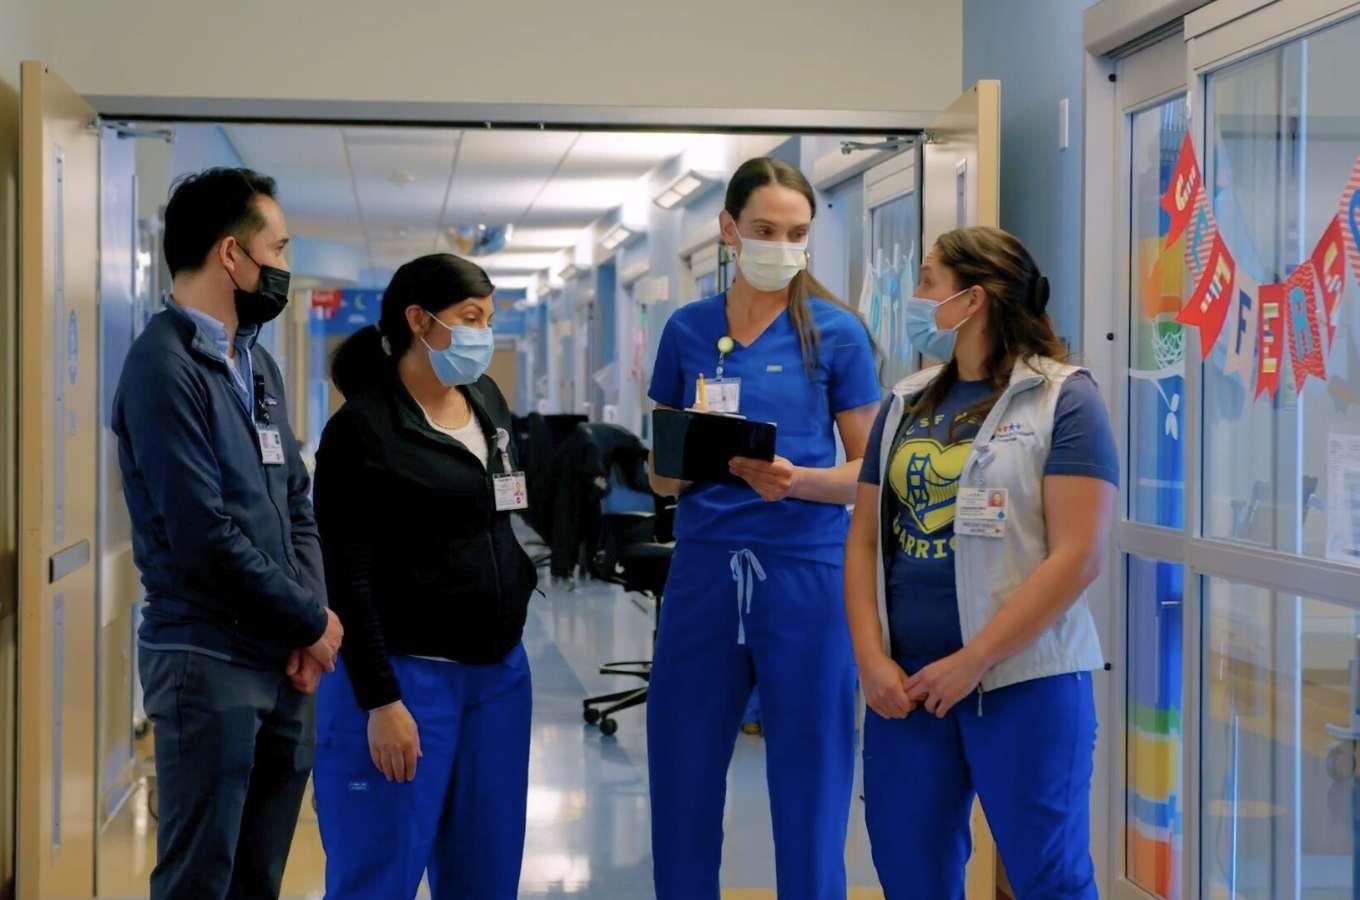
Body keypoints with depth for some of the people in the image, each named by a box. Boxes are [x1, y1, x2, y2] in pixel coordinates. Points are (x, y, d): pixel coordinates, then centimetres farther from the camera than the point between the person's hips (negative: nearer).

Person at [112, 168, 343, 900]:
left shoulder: (257, 363, 13)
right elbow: (206, 536, -20)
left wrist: (312, 615, -3)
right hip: (209, 660, -8)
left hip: (283, 657, 8)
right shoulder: (164, 366, -14)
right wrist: (312, 622, -10)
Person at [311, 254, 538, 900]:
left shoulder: (489, 402, 10)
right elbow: (348, 578, -14)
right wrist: (380, 700, -19)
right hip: (407, 674, -7)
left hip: (499, 671, 7)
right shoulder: (362, 427, -11)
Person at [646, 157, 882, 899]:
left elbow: (868, 470, 0)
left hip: (806, 570, -2)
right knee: (681, 779, 8)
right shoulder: (687, 330, 7)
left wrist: (795, 481, -19)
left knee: (809, 784, 5)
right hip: (705, 565, 3)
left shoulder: (837, 332, -1)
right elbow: (660, 470, 12)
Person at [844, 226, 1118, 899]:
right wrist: (872, 661, -3)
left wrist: (973, 661, -15)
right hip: (905, 683, 5)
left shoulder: (1062, 399, -4)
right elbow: (865, 540, 11)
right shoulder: (905, 404, 13)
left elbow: (1079, 554, -12)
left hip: (1023, 678, -5)